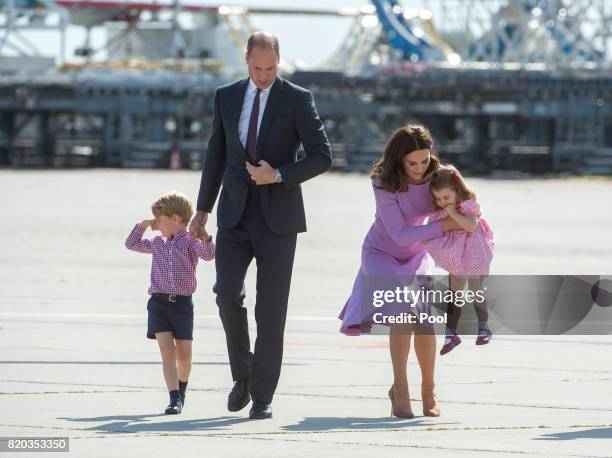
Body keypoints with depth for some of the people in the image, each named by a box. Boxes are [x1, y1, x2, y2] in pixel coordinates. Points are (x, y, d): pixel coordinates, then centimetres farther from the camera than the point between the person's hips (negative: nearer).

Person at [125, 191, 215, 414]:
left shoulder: (190, 241, 0)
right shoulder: (157, 243, 16)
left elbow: (208, 255, -17)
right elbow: (131, 244, 28)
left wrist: (205, 239, -34)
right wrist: (142, 226, 16)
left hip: (182, 303, -3)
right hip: (159, 302, 3)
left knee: (184, 354, 4)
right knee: (167, 349, -11)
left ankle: (181, 389, 32)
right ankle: (174, 398, -15)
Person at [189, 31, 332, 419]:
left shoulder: (298, 100, -4)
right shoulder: (227, 97, 8)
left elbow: (322, 157, -6)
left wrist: (278, 176, -19)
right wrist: (203, 210, 16)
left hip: (277, 217, -3)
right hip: (235, 215, 3)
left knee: (271, 309, -3)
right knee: (228, 295, -12)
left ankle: (263, 397, 2)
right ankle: (243, 375, 11)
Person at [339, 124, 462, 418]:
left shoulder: (435, 176, -17)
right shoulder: (385, 184, -28)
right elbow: (399, 234, -29)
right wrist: (443, 226, -33)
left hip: (416, 255, 3)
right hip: (382, 253, -3)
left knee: (423, 318, -13)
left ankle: (428, 390, 4)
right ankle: (400, 388, -14)